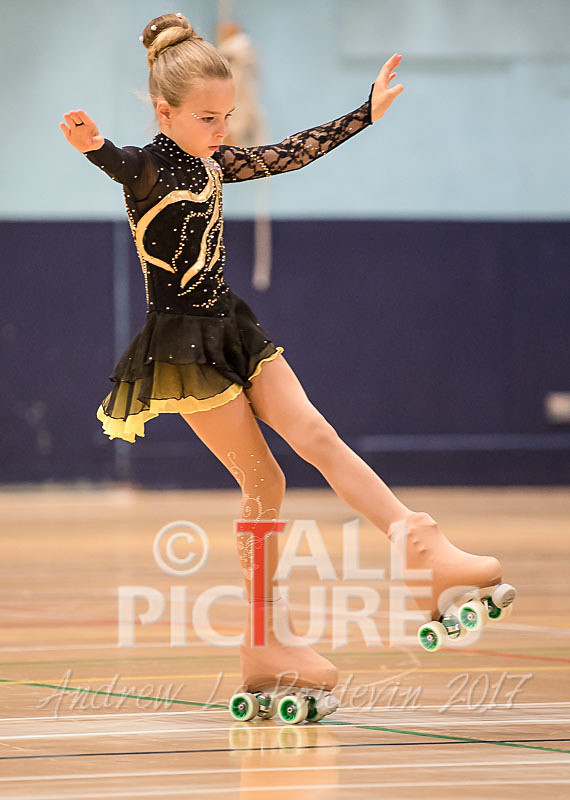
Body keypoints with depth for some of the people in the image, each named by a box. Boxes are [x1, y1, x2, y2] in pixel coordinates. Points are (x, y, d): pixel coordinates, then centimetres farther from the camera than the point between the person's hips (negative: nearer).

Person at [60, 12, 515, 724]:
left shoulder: (213, 163, 8)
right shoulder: (149, 168, -16)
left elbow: (289, 154, 19)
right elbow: (121, 166, -39)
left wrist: (366, 113, 21)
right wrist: (95, 146, -63)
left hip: (231, 329, 7)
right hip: (183, 341, -7)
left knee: (317, 435, -6)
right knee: (264, 484, -4)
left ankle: (429, 552, -11)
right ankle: (264, 644, 2)